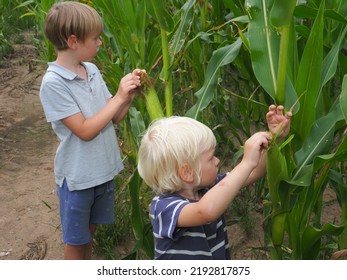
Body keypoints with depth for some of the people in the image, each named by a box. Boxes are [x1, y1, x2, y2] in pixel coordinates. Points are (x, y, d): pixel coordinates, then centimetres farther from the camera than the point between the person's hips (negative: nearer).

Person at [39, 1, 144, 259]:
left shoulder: (92, 70, -2)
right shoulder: (53, 83, -22)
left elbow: (113, 117, 4)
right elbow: (85, 130, -23)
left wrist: (130, 94, -12)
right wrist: (119, 97, -22)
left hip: (103, 170, 6)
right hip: (78, 177, -6)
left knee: (90, 230, 25)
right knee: (76, 241, 14)